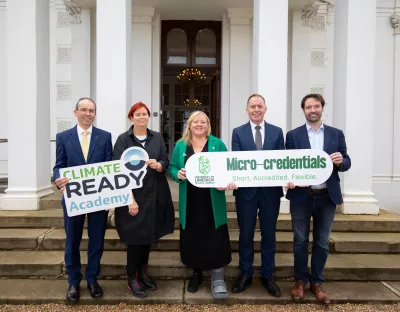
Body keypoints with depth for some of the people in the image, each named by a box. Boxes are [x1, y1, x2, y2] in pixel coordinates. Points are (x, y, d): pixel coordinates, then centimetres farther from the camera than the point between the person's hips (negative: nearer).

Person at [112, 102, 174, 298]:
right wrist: (130, 199, -16)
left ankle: (143, 273, 33)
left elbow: (166, 163, 5)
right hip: (133, 196, -4)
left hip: (155, 195, 4)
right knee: (135, 238, 3)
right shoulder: (123, 139, -5)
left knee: (149, 236, 14)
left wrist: (157, 165, -19)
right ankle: (132, 279, 21)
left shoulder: (157, 138, 7)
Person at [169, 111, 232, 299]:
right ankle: (196, 273, 31)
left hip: (212, 202, -2)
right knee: (192, 238, 11)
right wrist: (178, 174, -14)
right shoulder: (180, 146, 7)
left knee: (215, 239, -1)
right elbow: (172, 168, 8)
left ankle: (217, 278, 14)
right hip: (189, 202, 2)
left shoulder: (217, 144, 2)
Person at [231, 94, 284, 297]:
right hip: (246, 190, -1)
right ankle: (245, 274, 29)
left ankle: (267, 276, 28)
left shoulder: (277, 132, 5)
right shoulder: (238, 132, 2)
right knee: (246, 235, 12)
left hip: (271, 191, 1)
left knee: (269, 235, 12)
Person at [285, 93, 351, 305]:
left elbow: (346, 163, 5)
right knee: (300, 241, 10)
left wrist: (340, 161, -18)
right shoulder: (293, 135, 2)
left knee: (321, 242, 12)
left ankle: (316, 282, 28)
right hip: (301, 195, -1)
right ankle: (300, 281, 27)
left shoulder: (336, 134, 6)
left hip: (327, 196, 2)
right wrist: (290, 180, -19)